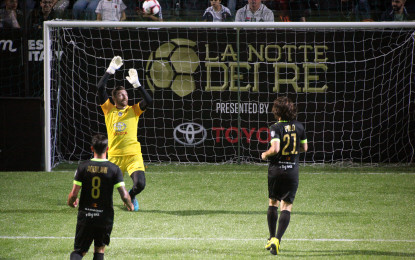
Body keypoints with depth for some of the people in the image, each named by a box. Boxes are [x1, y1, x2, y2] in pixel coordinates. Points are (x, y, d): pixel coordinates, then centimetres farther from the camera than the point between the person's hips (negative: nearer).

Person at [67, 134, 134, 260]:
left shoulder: (83, 167, -5)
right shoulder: (114, 169, -7)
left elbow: (74, 194, -5)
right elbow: (124, 195, -8)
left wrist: (71, 202, 18)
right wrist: (130, 205, 14)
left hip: (85, 216, 0)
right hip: (105, 216, 0)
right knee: (99, 250, 19)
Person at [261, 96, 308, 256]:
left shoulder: (276, 128, -12)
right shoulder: (299, 126, 2)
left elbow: (275, 148, -22)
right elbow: (304, 148, 12)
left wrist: (265, 155, -3)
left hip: (276, 170, -2)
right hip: (293, 171, 2)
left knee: (273, 203, 17)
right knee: (287, 206, 3)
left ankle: (272, 238, 18)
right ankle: (277, 239, -13)